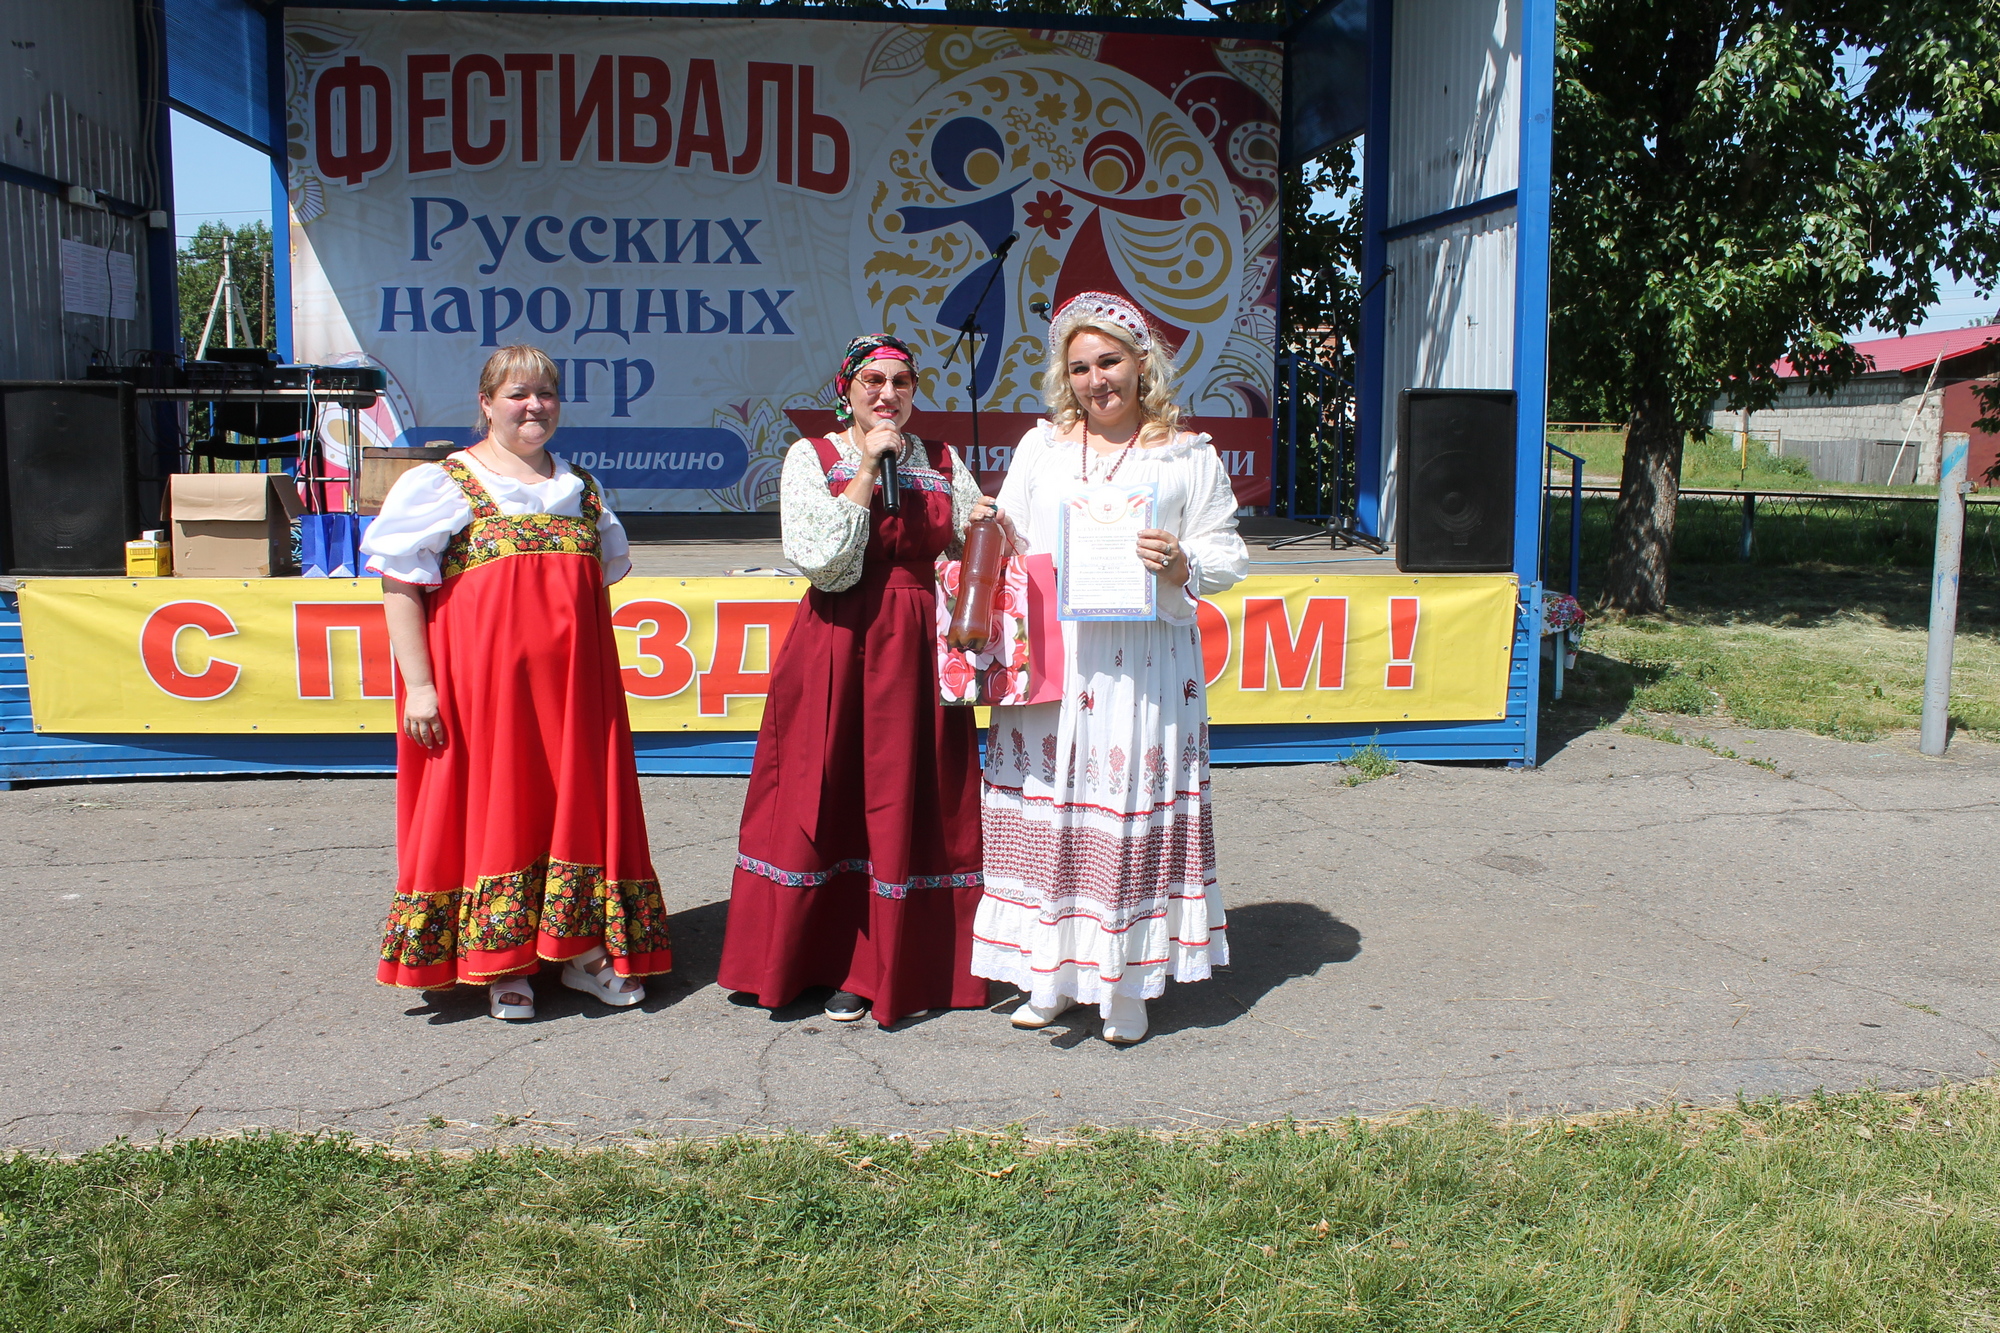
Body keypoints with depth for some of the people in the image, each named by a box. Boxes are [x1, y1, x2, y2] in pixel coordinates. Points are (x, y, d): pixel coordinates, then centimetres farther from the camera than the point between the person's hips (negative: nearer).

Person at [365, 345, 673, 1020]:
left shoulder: (580, 486, 14)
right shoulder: (443, 483, -1)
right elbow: (400, 585, -5)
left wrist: (580, 653, 15)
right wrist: (419, 685, -12)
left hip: (573, 678, 4)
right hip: (483, 675, -4)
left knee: (580, 799, 6)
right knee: (493, 806, 2)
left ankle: (585, 952, 17)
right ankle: (503, 966, 13)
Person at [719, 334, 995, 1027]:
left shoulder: (943, 463, 10)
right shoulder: (811, 458, 2)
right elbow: (822, 562, -12)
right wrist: (866, 467, -10)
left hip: (920, 649, 2)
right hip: (837, 649, -2)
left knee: (916, 802, 3)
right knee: (832, 800, 1)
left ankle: (905, 964, 15)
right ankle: (834, 963, 15)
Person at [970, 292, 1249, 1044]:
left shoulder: (1187, 455, 4)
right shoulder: (1042, 446, 14)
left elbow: (1230, 556, 3)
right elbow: (1007, 546, 18)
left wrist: (1183, 564, -16)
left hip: (1145, 663, -3)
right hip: (1050, 657, 3)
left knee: (1132, 805, -1)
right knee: (1047, 808, 4)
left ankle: (1128, 982, 13)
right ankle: (1053, 973, 18)